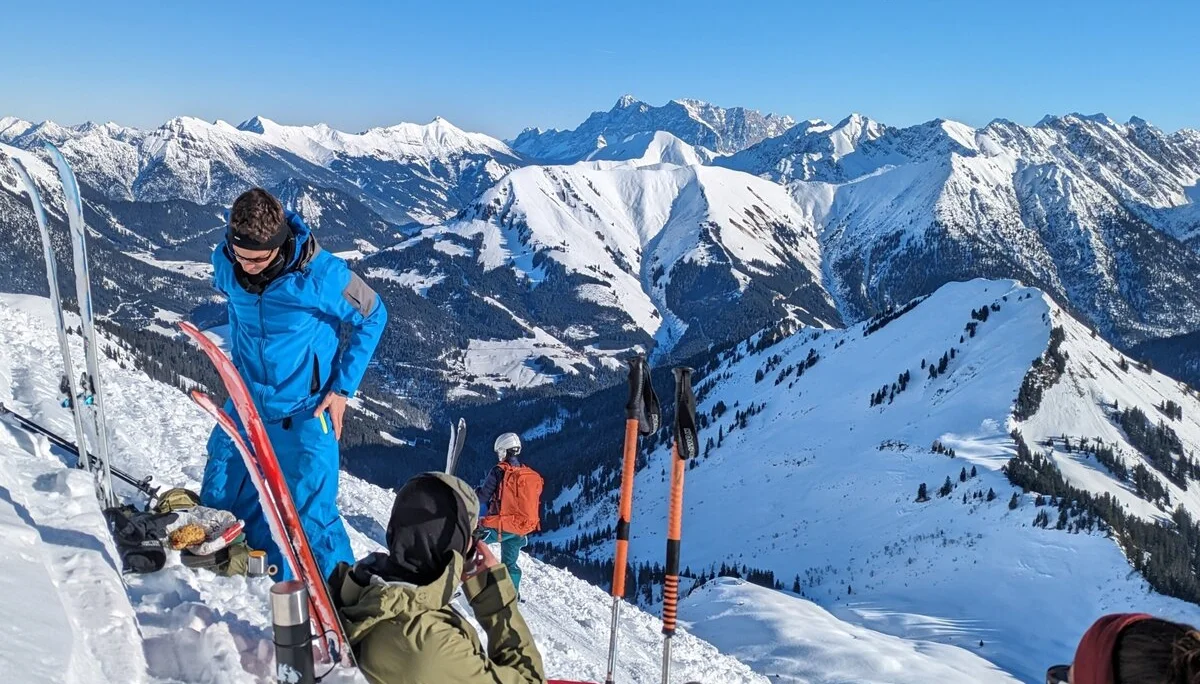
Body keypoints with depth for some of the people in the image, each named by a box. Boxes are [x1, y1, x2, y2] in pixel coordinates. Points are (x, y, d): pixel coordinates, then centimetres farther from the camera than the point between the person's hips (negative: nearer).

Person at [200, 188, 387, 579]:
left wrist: (343, 388, -9)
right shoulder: (224, 262, -10)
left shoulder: (319, 274, -25)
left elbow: (372, 317, -9)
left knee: (311, 516, -6)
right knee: (219, 500, 16)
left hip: (304, 413, -5)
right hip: (246, 402, 5)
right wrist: (239, 362, 14)